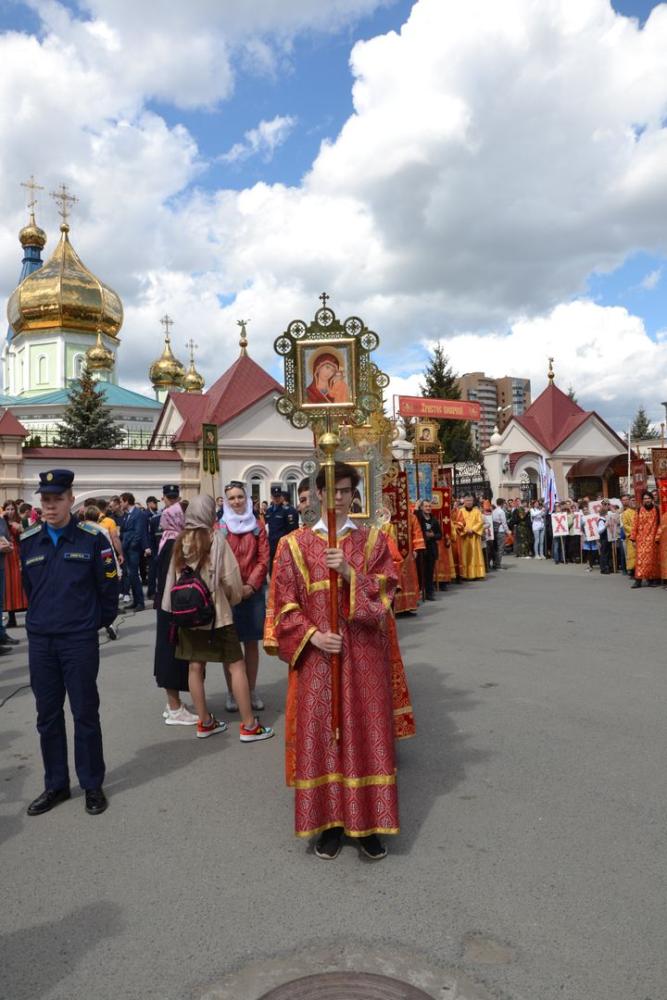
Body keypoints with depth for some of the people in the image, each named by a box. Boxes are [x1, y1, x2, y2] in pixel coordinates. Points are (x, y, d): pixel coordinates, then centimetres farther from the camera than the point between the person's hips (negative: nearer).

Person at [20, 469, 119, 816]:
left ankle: (92, 785, 22)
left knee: (85, 713, 7)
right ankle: (55, 785, 29)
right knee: (48, 715, 13)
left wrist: (100, 621, 4)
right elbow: (28, 586, 16)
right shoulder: (28, 541, 2)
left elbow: (109, 586, -3)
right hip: (39, 641, 4)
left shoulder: (92, 538, -9)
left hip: (80, 641, -4)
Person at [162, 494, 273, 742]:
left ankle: (204, 722, 21)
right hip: (216, 612, -5)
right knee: (237, 665, 2)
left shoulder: (180, 542, 0)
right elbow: (231, 578, -11)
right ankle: (249, 725, 6)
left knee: (195, 666, 11)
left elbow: (173, 577, 5)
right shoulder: (216, 539, -12)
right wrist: (234, 597, 8)